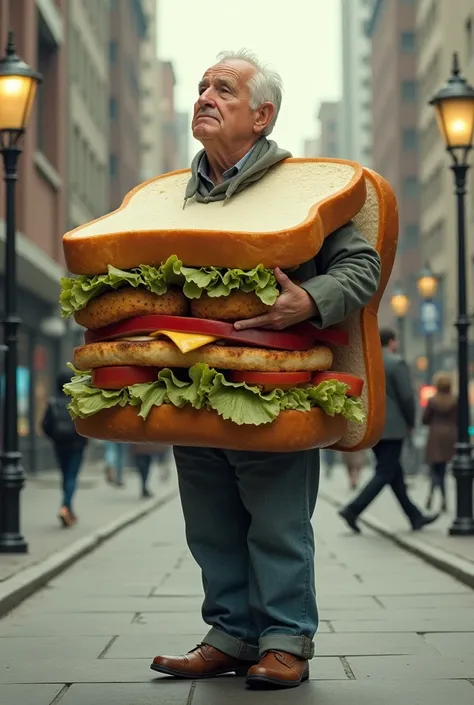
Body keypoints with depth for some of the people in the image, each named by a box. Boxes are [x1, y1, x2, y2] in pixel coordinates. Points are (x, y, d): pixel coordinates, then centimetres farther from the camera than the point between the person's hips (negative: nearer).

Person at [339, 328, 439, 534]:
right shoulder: (397, 363, -10)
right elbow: (407, 397, -13)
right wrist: (411, 423, 0)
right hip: (391, 428, -8)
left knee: (395, 472, 13)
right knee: (385, 474, -4)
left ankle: (415, 517, 20)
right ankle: (353, 510, -15)